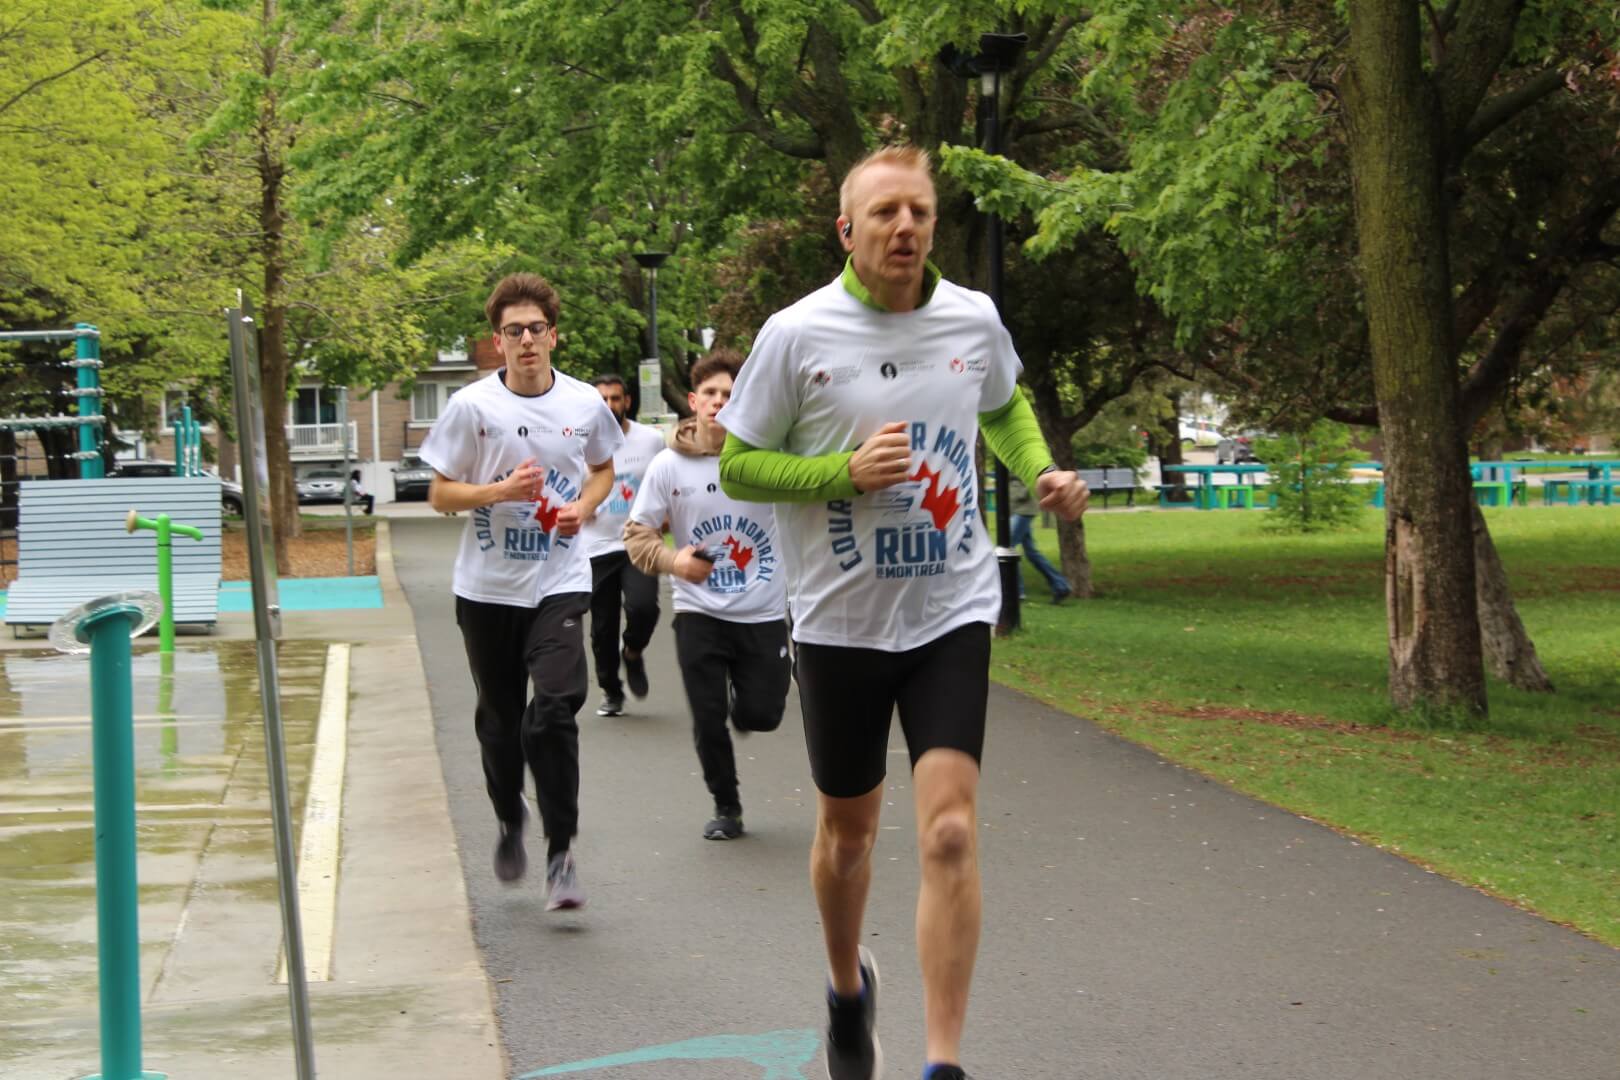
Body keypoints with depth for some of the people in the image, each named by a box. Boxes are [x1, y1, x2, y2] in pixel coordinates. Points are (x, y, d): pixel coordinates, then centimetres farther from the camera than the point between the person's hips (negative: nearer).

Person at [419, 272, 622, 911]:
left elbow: (603, 468, 19)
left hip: (560, 583, -1)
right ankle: (510, 823, 37)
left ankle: (560, 852, -7)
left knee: (554, 713, -16)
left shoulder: (585, 404, 0)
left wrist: (584, 507, -2)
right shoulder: (471, 407, -5)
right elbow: (440, 495, -1)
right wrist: (501, 491, -17)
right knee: (499, 719, 11)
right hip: (487, 588, 1)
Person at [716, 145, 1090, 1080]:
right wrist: (847, 471, -19)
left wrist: (1042, 471, 1)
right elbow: (737, 466, -5)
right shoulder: (797, 334, -10)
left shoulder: (974, 319, -1)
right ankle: (849, 987, 45)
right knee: (848, 830, 15)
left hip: (952, 612, 1)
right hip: (841, 618, -1)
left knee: (950, 833, -13)